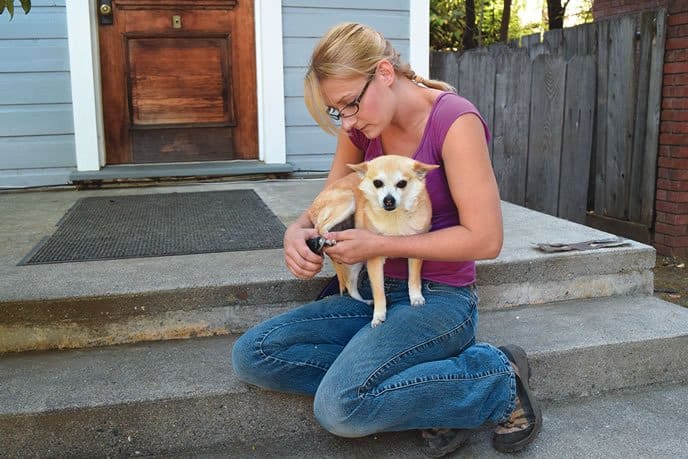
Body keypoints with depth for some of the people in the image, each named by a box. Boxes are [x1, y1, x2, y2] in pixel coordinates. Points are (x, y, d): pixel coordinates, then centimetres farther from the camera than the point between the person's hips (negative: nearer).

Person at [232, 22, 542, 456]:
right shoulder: (362, 126, 2)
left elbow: (485, 239, -20)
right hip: (376, 292, 8)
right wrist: (298, 232, -13)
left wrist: (378, 245, -20)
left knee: (341, 406, -30)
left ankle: (499, 381, -7)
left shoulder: (455, 121, -18)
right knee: (251, 355, -6)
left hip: (440, 298, -7)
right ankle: (429, 389, -7)